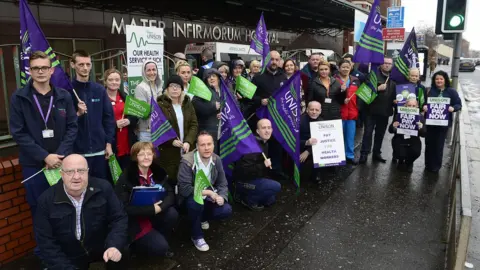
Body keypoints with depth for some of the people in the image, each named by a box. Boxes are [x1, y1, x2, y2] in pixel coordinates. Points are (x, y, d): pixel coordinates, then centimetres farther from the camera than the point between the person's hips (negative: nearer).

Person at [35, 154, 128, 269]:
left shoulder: (103, 188, -11)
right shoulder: (46, 200, -12)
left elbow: (119, 218, -9)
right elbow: (46, 241, -10)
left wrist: (114, 246, -26)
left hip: (101, 247, -2)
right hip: (68, 257, 2)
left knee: (121, 255, -26)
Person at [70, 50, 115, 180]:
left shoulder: (100, 90, 7)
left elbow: (109, 118, 7)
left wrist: (109, 143, 2)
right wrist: (78, 114, -20)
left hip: (100, 150, 3)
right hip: (77, 150, -3)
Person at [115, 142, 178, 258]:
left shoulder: (158, 172, -1)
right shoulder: (126, 177, -17)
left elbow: (170, 194, -6)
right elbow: (124, 208, -23)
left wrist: (160, 206, -28)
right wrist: (152, 209, -27)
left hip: (154, 215, 5)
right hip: (134, 222, -5)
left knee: (172, 214, -23)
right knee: (161, 247, -19)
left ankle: (158, 239, 2)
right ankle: (136, 243, 10)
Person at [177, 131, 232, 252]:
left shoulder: (216, 160, -9)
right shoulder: (187, 161, -26)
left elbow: (222, 183, -3)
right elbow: (184, 189, -29)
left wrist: (221, 196, -25)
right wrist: (208, 192, -30)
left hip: (208, 197, 5)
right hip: (190, 197, -4)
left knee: (226, 211, -17)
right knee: (196, 202, -38)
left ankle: (202, 218, 16)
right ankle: (197, 236, -12)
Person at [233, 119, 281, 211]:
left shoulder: (265, 144, 5)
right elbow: (244, 169, -33)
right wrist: (263, 165, -34)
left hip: (253, 178, 10)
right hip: (244, 181, -10)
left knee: (270, 200, 20)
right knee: (276, 186, -19)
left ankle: (243, 195, 21)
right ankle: (249, 199, -5)